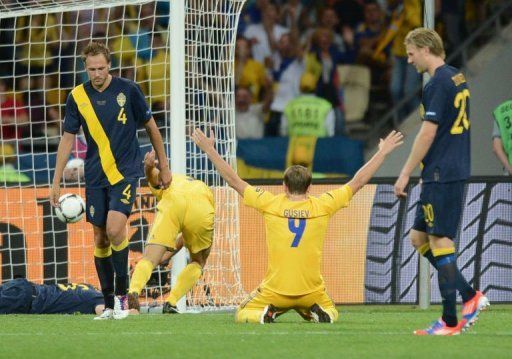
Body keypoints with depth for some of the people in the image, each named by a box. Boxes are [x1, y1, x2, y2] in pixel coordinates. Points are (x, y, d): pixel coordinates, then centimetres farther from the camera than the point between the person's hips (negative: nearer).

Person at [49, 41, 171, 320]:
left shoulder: (127, 89, -6)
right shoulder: (77, 97, 0)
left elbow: (150, 127, 5)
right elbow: (67, 139, 6)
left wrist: (164, 166, 9)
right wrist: (56, 182, 4)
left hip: (125, 171, -3)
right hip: (95, 176, 3)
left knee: (115, 229, -22)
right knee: (100, 239, 5)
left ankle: (122, 291, -7)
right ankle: (108, 305, 14)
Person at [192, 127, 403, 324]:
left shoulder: (270, 204, -6)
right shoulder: (322, 206, -4)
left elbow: (233, 180, 2)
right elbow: (358, 181, 4)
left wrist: (210, 150, 11)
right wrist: (382, 153, 15)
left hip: (275, 291, -1)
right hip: (311, 292, 1)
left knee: (242, 315, 21)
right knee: (330, 314, 30)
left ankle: (266, 313, -12)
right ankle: (317, 313, -5)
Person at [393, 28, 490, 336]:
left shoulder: (438, 84, -15)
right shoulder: (458, 79, 15)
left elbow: (428, 133, -17)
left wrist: (406, 174, -12)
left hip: (441, 175, -9)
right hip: (456, 171, 9)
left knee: (440, 241, -5)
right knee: (419, 237, 14)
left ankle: (450, 321, -2)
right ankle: (470, 296, 12)